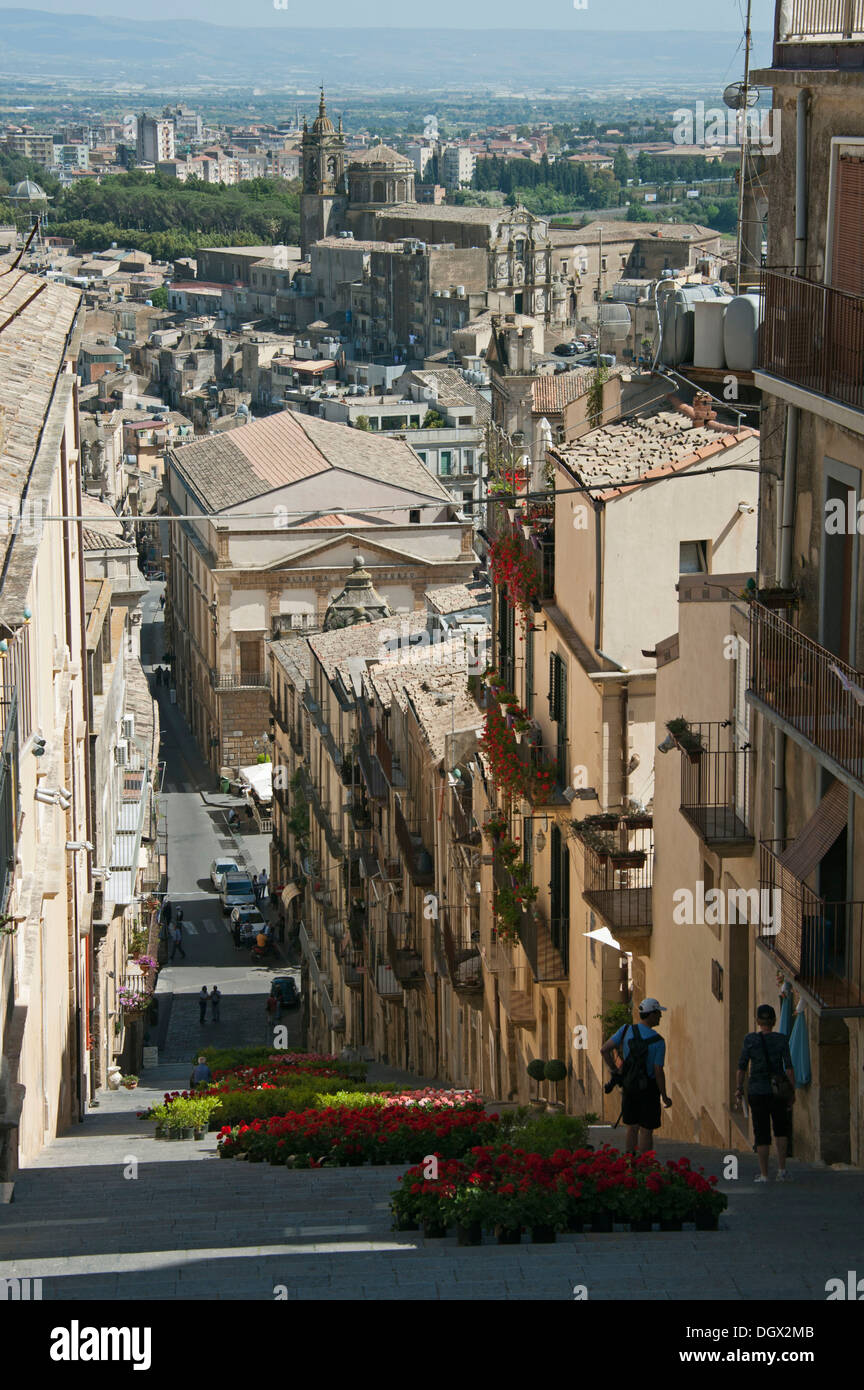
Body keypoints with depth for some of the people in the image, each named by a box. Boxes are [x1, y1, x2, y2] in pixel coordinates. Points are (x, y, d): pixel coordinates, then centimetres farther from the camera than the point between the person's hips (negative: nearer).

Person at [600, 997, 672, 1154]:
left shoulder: (626, 1030, -6)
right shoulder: (658, 1041, -18)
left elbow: (604, 1050, -9)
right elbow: (658, 1071, -18)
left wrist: (616, 1072, 3)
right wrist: (665, 1097, -6)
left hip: (628, 1086, 5)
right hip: (648, 1088, -5)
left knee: (632, 1128, 16)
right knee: (646, 1130, 3)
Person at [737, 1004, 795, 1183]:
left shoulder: (750, 1039, -5)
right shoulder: (781, 1039, -5)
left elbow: (742, 1066, -3)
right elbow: (789, 1067, -8)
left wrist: (739, 1088, 8)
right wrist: (792, 1092, -1)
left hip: (756, 1090, -1)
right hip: (778, 1090, 1)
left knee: (762, 1133, 6)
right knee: (781, 1129, 19)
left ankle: (763, 1174, 4)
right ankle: (781, 1169, 10)